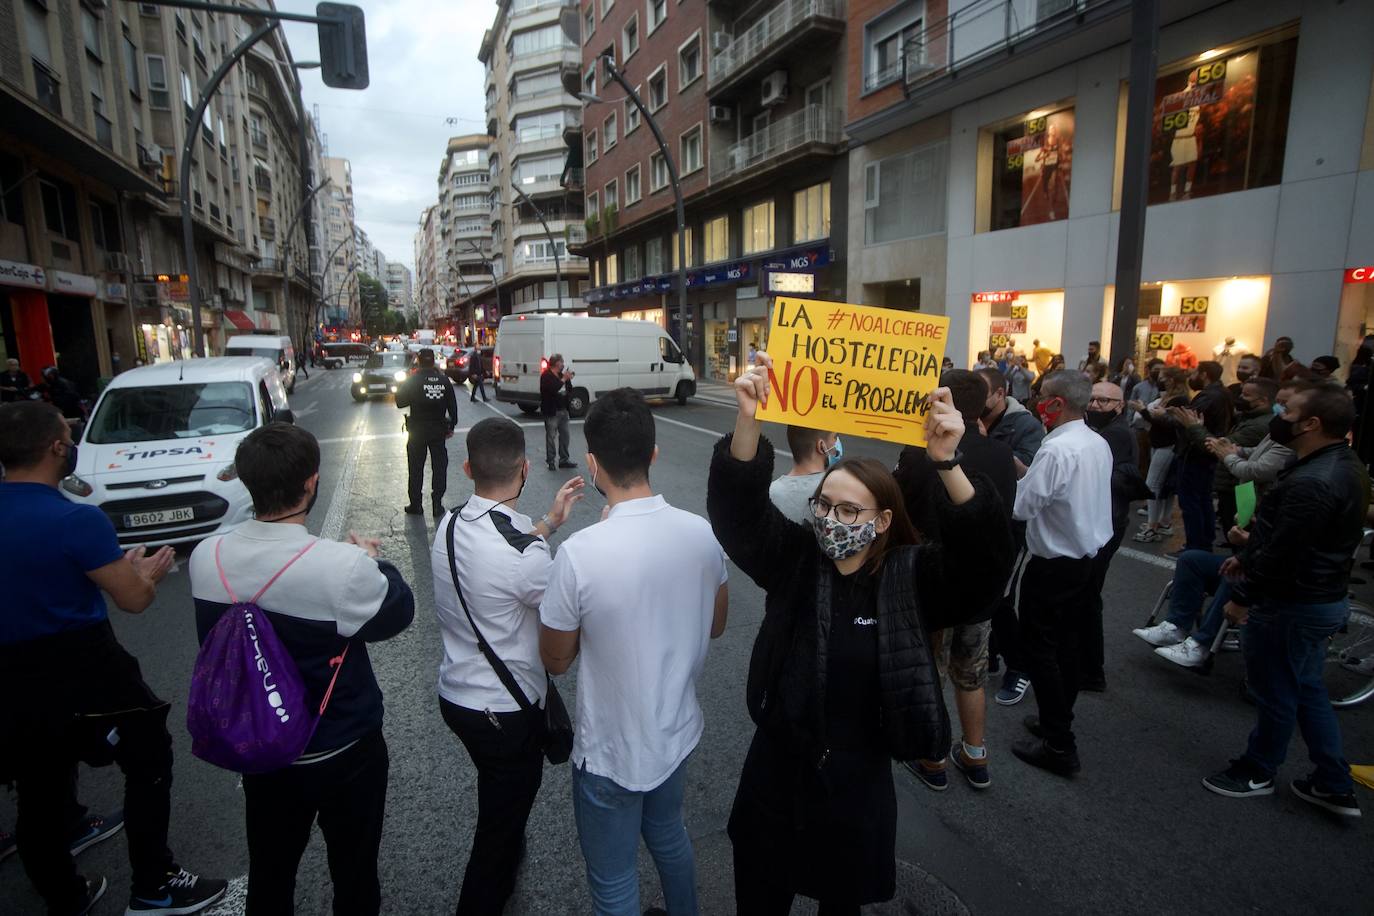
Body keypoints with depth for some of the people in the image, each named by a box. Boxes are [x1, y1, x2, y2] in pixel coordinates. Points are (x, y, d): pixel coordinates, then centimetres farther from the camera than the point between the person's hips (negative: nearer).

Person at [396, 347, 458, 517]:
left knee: (416, 468, 9)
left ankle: (415, 504, 14)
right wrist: (451, 426, 10)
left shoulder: (412, 380, -11)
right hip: (439, 430, 2)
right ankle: (437, 504, 9)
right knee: (439, 467, 9)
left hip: (417, 431, -2)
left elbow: (400, 402, -6)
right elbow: (452, 405, 1)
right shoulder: (444, 380, -3)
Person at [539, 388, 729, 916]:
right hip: (677, 732, 5)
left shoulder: (579, 553, -29)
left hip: (611, 753, -5)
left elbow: (556, 661, -13)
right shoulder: (702, 533, -14)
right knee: (668, 834, 32)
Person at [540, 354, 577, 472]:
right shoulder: (546, 376, -9)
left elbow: (569, 391, 16)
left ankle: (564, 459, 19)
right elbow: (553, 388, -26)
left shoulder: (561, 374, 14)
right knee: (550, 436, -1)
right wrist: (564, 379, -18)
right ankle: (550, 461, 4)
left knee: (564, 435, 11)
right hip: (552, 411, -8)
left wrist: (568, 379, 1)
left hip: (563, 410, 8)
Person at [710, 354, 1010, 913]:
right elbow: (738, 508, -21)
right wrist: (749, 422, -38)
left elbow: (984, 561, -27)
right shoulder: (793, 560, -9)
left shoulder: (909, 578, -13)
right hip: (776, 770, 2)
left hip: (857, 781, -1)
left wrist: (946, 464, -42)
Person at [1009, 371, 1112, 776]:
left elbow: (1021, 506, -23)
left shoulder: (1056, 450, -24)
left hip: (1053, 565, -9)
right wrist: (1024, 471, 5)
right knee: (1070, 644, 18)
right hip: (1088, 556, 9)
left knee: (1041, 648, 1)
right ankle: (1058, 721, 32)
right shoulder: (1099, 444, 4)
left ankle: (1059, 746, 7)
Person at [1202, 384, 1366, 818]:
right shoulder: (1343, 465, 5)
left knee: (1275, 693, 9)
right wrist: (1248, 557, 16)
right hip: (1322, 596, 10)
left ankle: (1256, 773, 29)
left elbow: (1281, 553, -28)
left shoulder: (1312, 482, -30)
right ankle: (1335, 785, 32)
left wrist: (1242, 598, -17)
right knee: (1307, 689, 22)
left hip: (1293, 604, -10)